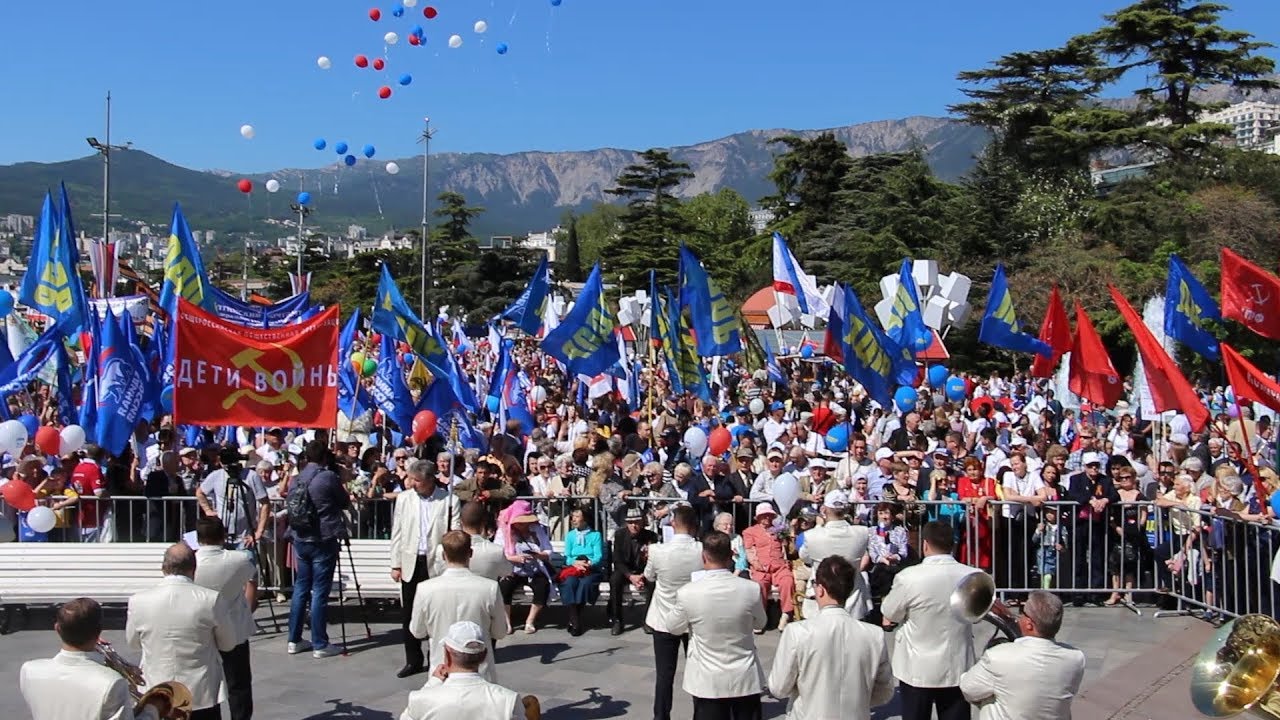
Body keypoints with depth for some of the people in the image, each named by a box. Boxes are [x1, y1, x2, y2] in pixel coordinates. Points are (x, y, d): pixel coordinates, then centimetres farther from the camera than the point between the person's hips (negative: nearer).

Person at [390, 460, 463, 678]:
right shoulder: (404, 499, 6)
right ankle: (413, 660, 20)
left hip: (438, 564, -3)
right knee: (409, 614, 8)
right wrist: (395, 565, 6)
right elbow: (397, 534, 9)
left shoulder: (450, 500, -5)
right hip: (411, 564, 3)